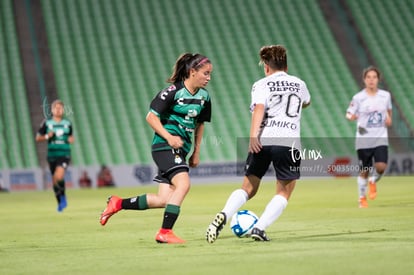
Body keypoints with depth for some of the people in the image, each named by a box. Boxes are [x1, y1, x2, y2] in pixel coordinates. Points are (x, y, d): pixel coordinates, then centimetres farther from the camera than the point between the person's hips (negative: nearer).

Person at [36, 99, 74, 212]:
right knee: (54, 181, 7)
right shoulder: (46, 123, 2)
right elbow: (38, 138, 7)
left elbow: (71, 137, 21)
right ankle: (60, 203, 27)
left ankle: (63, 197, 0)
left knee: (59, 176, -24)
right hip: (52, 155, 1)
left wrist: (71, 139, -2)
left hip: (64, 155, -1)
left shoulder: (67, 123, 7)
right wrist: (47, 136, -12)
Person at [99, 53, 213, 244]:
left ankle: (118, 203, 19)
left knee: (163, 200, 2)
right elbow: (151, 117, -10)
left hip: (181, 150, 8)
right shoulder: (173, 91, -12)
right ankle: (165, 232, -20)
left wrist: (196, 152, 19)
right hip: (165, 147, -8)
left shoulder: (204, 97, 9)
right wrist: (169, 137, -20)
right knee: (183, 184, -25)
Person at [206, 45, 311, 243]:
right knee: (284, 192, 9)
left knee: (248, 188, 12)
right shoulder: (299, 84, 20)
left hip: (262, 142, 0)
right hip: (288, 142, 0)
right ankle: (259, 228, -8)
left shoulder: (261, 85, 10)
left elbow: (259, 108, -11)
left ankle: (223, 215, -12)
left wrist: (253, 136, -22)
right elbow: (306, 102, 44)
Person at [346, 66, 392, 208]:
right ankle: (362, 198, 24)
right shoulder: (358, 98, -5)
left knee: (381, 166, -17)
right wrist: (351, 117, -21)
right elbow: (349, 114, 2)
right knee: (364, 171, 4)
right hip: (364, 139, -1)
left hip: (381, 138, 1)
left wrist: (389, 119, 2)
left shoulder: (385, 95, 4)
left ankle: (373, 181, 18)